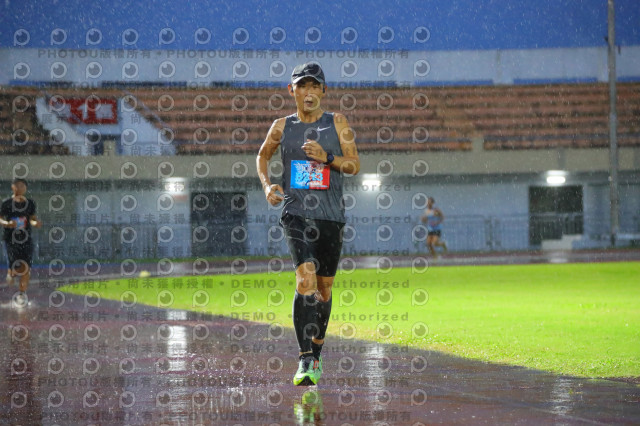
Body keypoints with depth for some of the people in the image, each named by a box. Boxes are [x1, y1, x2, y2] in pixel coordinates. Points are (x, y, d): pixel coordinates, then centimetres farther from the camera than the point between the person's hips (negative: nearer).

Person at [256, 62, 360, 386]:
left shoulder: (337, 123, 6)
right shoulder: (282, 126, 7)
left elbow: (354, 165, 3)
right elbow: (262, 156, 24)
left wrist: (327, 158, -15)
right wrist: (267, 185, 6)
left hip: (331, 215, 2)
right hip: (296, 212, -2)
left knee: (324, 287, 9)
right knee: (306, 278, -20)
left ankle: (316, 352, 30)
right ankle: (305, 360, -24)